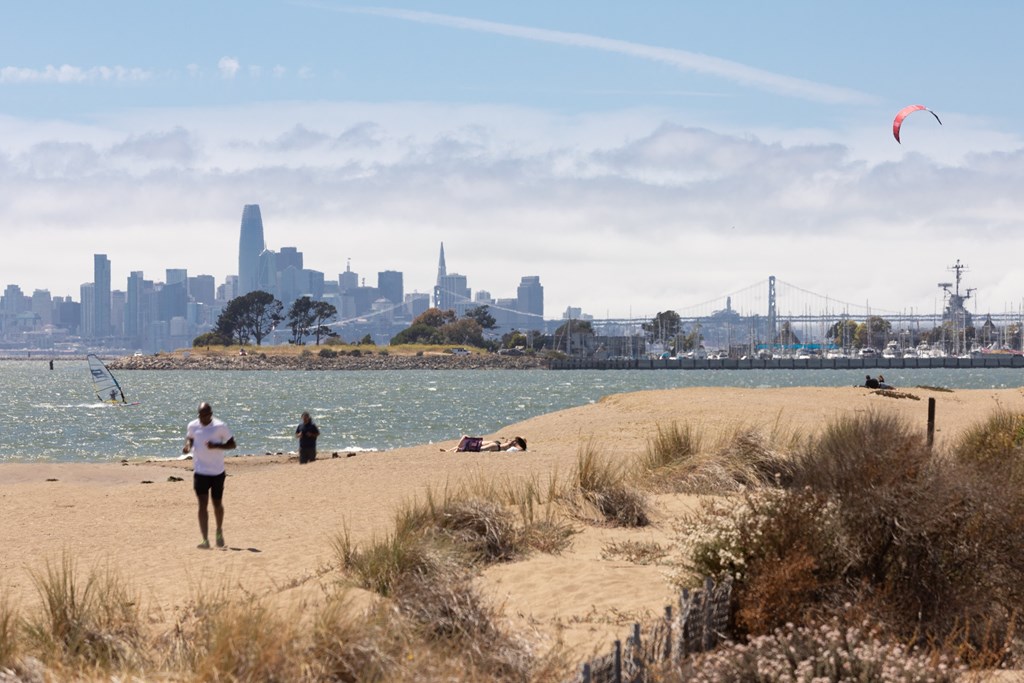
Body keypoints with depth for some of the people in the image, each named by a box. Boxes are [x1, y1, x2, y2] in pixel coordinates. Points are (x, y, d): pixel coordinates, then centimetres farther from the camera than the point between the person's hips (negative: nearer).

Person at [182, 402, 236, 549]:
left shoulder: (220, 427, -9)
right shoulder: (192, 426, 0)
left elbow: (232, 444, -3)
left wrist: (216, 446, -21)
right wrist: (187, 445, -4)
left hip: (217, 472, -1)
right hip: (200, 471, 1)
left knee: (217, 504, 12)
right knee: (202, 505, -10)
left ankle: (219, 532, 37)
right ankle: (205, 540, -14)